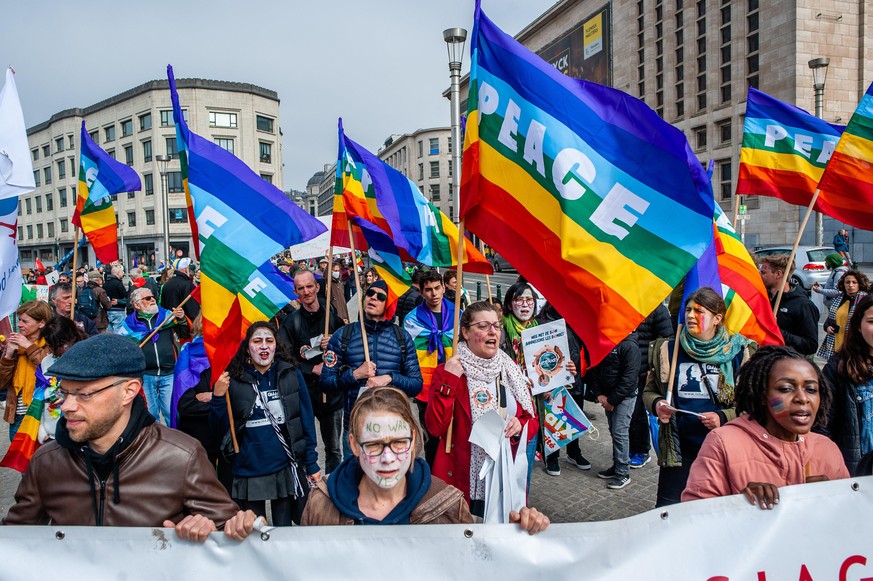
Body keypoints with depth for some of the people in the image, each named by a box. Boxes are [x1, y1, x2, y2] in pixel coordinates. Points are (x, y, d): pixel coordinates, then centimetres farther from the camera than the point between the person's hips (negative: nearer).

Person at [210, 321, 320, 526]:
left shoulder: (291, 375, -3)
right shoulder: (235, 380, -4)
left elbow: (307, 421, 2)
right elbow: (219, 430, -2)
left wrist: (312, 464, 1)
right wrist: (218, 397, -18)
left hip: (286, 469, 0)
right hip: (248, 472, 0)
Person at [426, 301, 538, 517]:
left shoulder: (511, 370, 8)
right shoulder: (447, 372, -4)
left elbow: (532, 420, 13)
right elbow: (435, 427, -14)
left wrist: (521, 426, -8)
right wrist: (448, 382, -21)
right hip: (463, 479, -4)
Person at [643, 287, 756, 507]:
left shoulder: (739, 353, -2)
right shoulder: (667, 350, 3)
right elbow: (649, 391, 12)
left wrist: (723, 417, -15)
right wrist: (656, 404, -9)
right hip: (678, 451, 1)